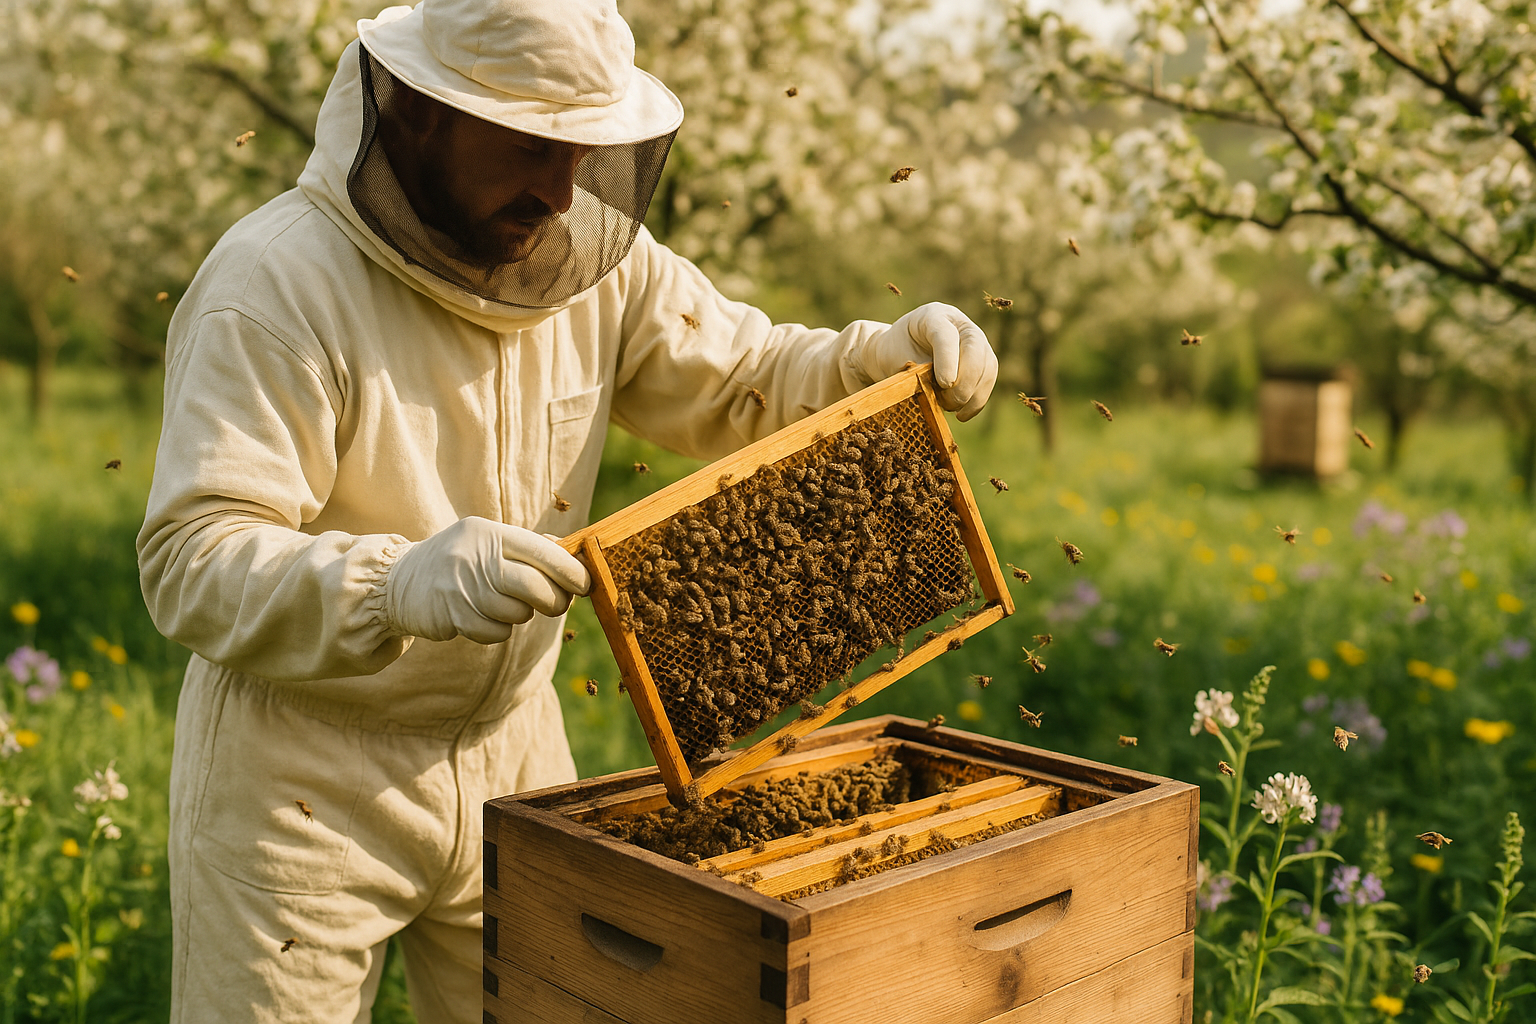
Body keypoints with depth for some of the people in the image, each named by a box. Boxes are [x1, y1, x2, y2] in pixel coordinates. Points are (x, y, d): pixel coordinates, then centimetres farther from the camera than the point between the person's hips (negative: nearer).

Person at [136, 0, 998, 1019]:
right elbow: (192, 561, -28)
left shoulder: (592, 255, -3)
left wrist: (888, 357, -12)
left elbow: (743, 383, 7)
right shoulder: (274, 284, -21)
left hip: (513, 746, 6)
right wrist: (399, 583, -46)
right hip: (302, 772, -5)